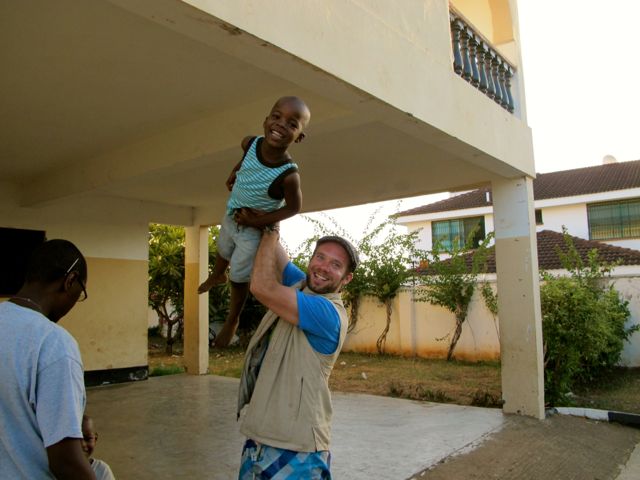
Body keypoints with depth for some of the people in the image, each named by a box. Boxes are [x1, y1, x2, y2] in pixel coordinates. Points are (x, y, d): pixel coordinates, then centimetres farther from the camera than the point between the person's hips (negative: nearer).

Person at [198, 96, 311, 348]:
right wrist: (234, 172, -3)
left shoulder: (288, 176, -38)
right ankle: (217, 276, 70)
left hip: (255, 231, -5)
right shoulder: (250, 143, -23)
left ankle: (232, 321, 43)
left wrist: (259, 221, -23)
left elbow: (294, 206, -21)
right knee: (223, 253, 34)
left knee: (239, 277, 14)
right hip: (230, 218, 5)